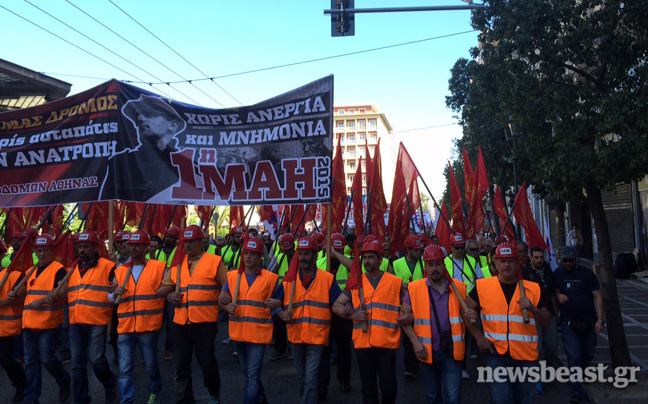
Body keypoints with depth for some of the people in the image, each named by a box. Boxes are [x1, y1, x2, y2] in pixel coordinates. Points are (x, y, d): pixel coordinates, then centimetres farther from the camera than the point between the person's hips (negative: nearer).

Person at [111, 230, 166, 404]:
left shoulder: (159, 267, -2)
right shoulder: (120, 271, 9)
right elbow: (110, 298, 14)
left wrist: (167, 290, -16)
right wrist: (116, 293, -8)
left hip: (149, 326, -2)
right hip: (125, 327, 3)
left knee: (151, 365, 13)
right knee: (125, 368, 1)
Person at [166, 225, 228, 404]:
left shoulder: (215, 262, -2)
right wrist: (170, 296, -1)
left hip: (205, 322, -4)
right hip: (180, 322, 4)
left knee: (207, 362, 8)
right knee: (181, 365, 10)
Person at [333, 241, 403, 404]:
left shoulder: (396, 282, 2)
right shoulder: (356, 282, 6)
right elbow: (336, 306, 6)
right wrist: (352, 315, -11)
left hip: (387, 343, -1)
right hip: (363, 342, 2)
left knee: (388, 385, 1)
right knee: (368, 387, 11)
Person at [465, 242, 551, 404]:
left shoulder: (532, 289, 2)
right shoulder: (483, 286, -3)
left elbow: (546, 322, 6)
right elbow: (466, 312, 5)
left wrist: (532, 308, -13)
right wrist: (479, 337, -4)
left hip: (527, 356, 2)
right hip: (497, 354, -2)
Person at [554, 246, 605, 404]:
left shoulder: (587, 274, -4)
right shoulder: (558, 273, 3)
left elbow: (598, 296, -7)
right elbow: (555, 289, 16)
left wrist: (600, 320, -14)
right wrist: (558, 295, -8)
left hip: (588, 322, 0)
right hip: (568, 323, 0)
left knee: (588, 355, 13)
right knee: (574, 356, -5)